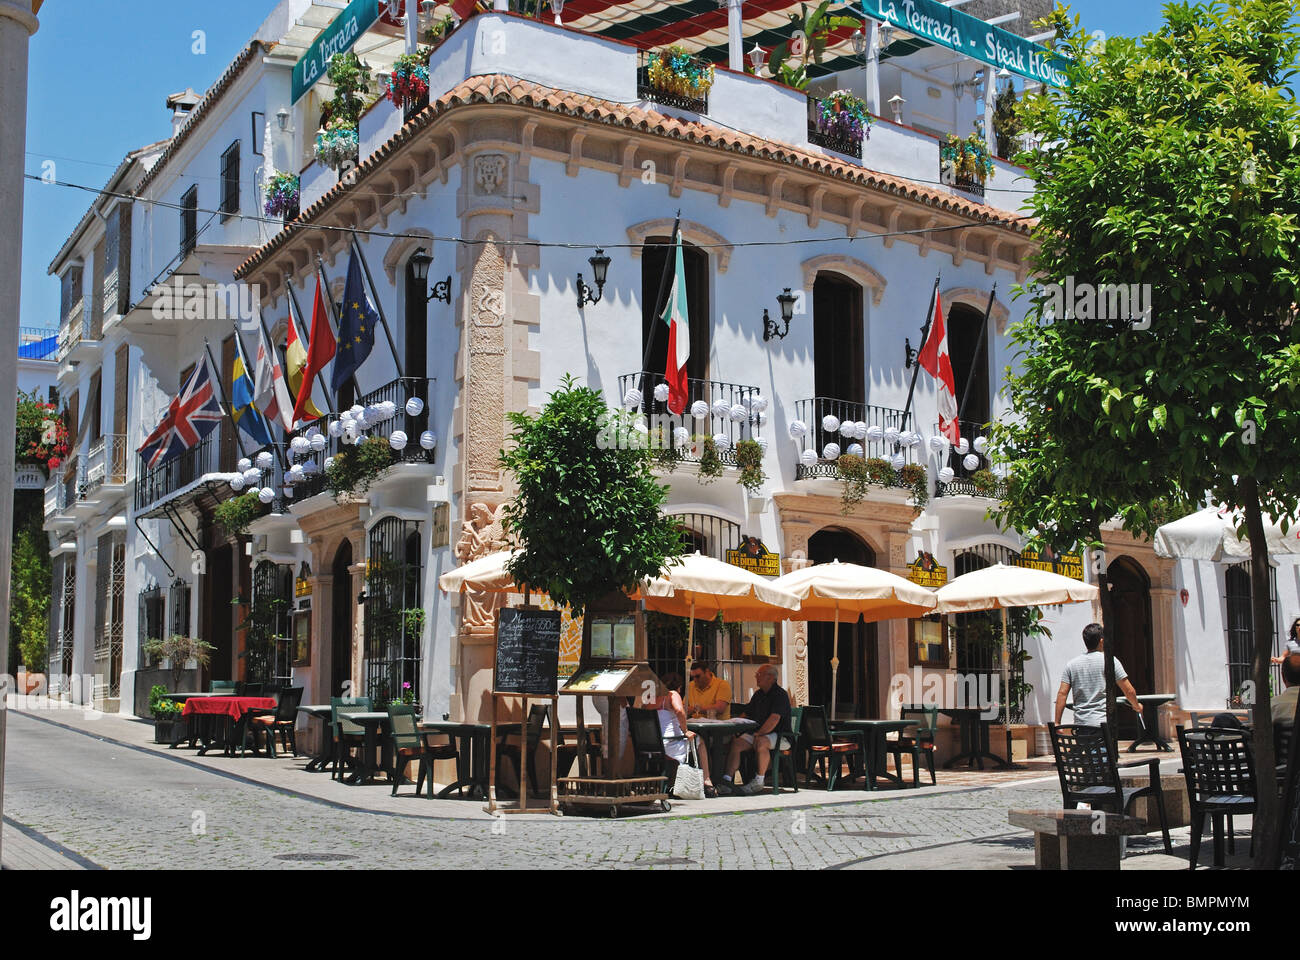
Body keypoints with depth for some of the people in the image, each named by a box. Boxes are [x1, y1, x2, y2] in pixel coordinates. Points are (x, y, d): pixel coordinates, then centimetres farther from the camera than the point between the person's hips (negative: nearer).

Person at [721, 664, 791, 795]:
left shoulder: (780, 695, -10)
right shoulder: (758, 694, 17)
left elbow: (774, 719, -22)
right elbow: (746, 715, 23)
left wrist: (759, 734, -24)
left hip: (779, 735, -7)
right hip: (759, 733, 7)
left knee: (761, 742, -37)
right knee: (736, 743, -16)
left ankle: (759, 782, -30)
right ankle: (727, 779, -22)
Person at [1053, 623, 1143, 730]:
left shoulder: (1071, 665, 8)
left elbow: (1062, 693, 3)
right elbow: (1129, 691, 2)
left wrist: (1057, 723, 5)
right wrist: (1137, 707, 22)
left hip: (1080, 724, 4)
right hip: (1103, 723, -4)